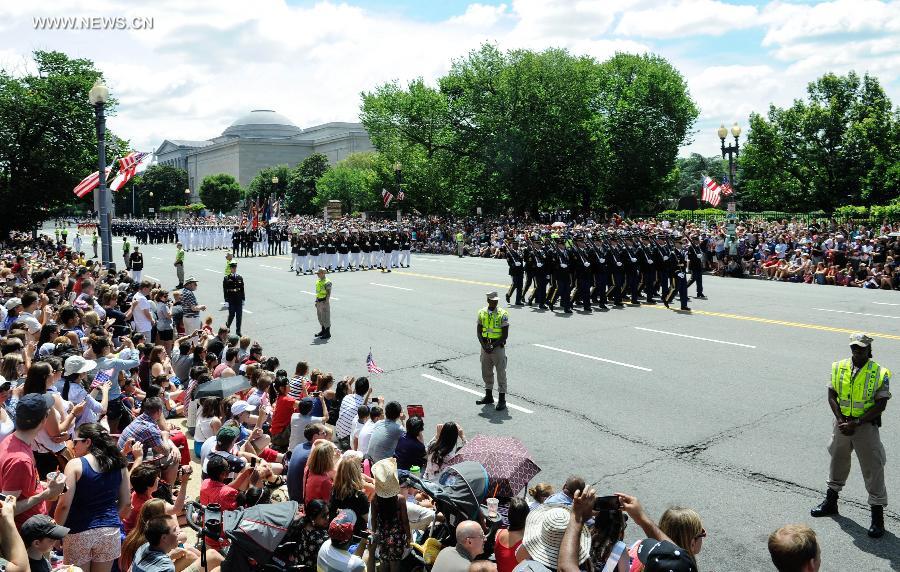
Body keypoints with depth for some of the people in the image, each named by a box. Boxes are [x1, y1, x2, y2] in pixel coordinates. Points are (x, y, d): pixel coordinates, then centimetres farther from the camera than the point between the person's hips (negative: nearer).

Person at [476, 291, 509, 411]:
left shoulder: (503, 314, -8)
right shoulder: (482, 313, 3)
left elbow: (505, 335, -9)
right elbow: (479, 331, 5)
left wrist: (493, 346, -16)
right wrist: (484, 345, -9)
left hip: (498, 347, -4)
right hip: (485, 347, 4)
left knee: (501, 373, 1)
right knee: (486, 372, 13)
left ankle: (502, 399, 7)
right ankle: (488, 396, 27)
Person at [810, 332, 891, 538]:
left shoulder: (880, 374, -11)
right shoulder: (839, 368, -1)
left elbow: (880, 405, -13)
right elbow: (832, 396, 1)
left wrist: (856, 423, -19)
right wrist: (841, 420, -11)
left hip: (866, 426, -4)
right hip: (842, 423, 4)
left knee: (873, 469, 0)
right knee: (837, 461, 19)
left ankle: (878, 516, 11)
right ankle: (830, 502, 37)